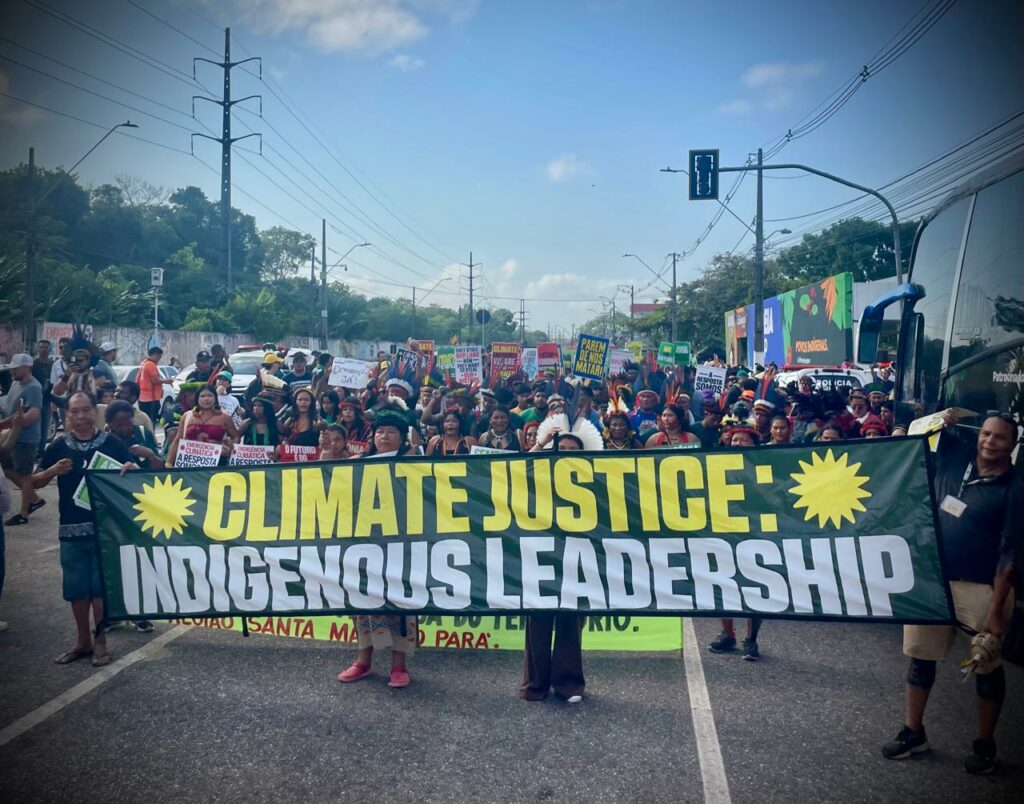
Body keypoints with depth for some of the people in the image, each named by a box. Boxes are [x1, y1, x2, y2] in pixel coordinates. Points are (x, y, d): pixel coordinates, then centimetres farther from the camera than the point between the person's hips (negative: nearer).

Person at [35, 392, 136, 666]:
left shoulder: (111, 443, -2)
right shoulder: (59, 446, 4)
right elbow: (35, 482, 8)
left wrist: (131, 469, -22)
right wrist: (53, 470, -12)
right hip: (71, 528, 3)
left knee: (101, 585, 2)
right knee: (76, 588, 10)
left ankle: (100, 642, 16)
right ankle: (83, 641, 26)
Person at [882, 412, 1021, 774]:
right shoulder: (957, 453, 2)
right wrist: (941, 420, -4)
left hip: (981, 588, -5)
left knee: (987, 666, 9)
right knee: (921, 656, 12)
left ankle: (985, 744, 25)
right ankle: (913, 731, 26)